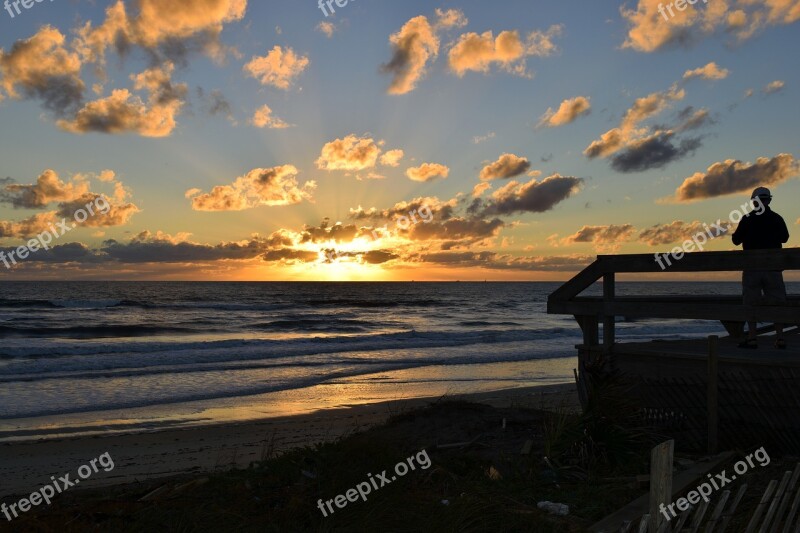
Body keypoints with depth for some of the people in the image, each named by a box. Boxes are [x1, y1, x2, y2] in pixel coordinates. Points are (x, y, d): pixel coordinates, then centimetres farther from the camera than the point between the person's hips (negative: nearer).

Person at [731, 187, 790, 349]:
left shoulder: (747, 219, -6)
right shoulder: (777, 218, 3)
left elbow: (736, 240, 1)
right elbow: (785, 238, 19)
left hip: (752, 266, -2)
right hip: (773, 266, 2)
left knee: (751, 302, 1)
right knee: (776, 301, 6)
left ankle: (752, 338, -2)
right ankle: (780, 337, 4)